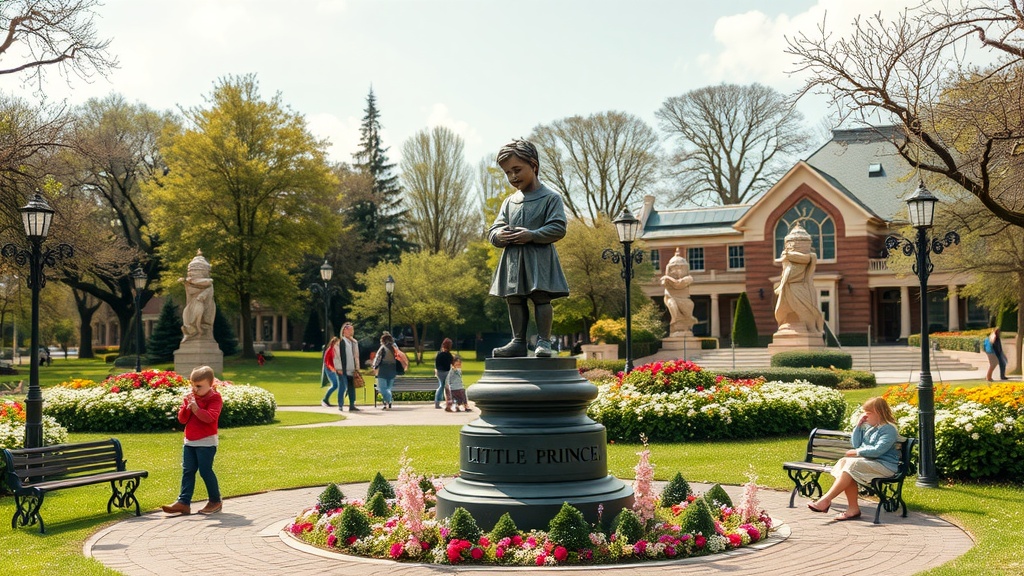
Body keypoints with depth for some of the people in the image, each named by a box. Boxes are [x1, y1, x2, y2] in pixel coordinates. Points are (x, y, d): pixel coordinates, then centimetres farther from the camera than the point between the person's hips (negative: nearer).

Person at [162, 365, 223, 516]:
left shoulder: (214, 398, -8)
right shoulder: (189, 397, 10)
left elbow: (210, 417, -23)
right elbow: (182, 419, 4)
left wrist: (196, 408, -32)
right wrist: (187, 406, -12)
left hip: (206, 442, -7)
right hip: (189, 441, 7)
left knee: (205, 471, -4)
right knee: (187, 471, 4)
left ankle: (215, 501, 10)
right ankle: (183, 502, 4)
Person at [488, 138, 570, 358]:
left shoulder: (551, 198, -2)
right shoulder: (509, 202, 14)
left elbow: (558, 229, -10)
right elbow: (493, 230, 13)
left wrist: (531, 235, -21)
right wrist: (499, 235, -12)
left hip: (539, 257, -5)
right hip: (513, 259, 5)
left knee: (541, 298, -7)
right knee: (515, 300, 5)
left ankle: (543, 341, -2)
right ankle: (518, 342, 12)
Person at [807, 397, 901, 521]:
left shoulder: (889, 429, -8)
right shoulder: (867, 427, 17)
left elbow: (878, 450, -19)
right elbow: (856, 444, 14)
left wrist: (857, 452, -11)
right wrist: (858, 426, 7)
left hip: (885, 466, -8)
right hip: (869, 462, 8)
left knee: (851, 465, -28)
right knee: (845, 462, -20)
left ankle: (826, 500, -29)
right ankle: (853, 508, -22)